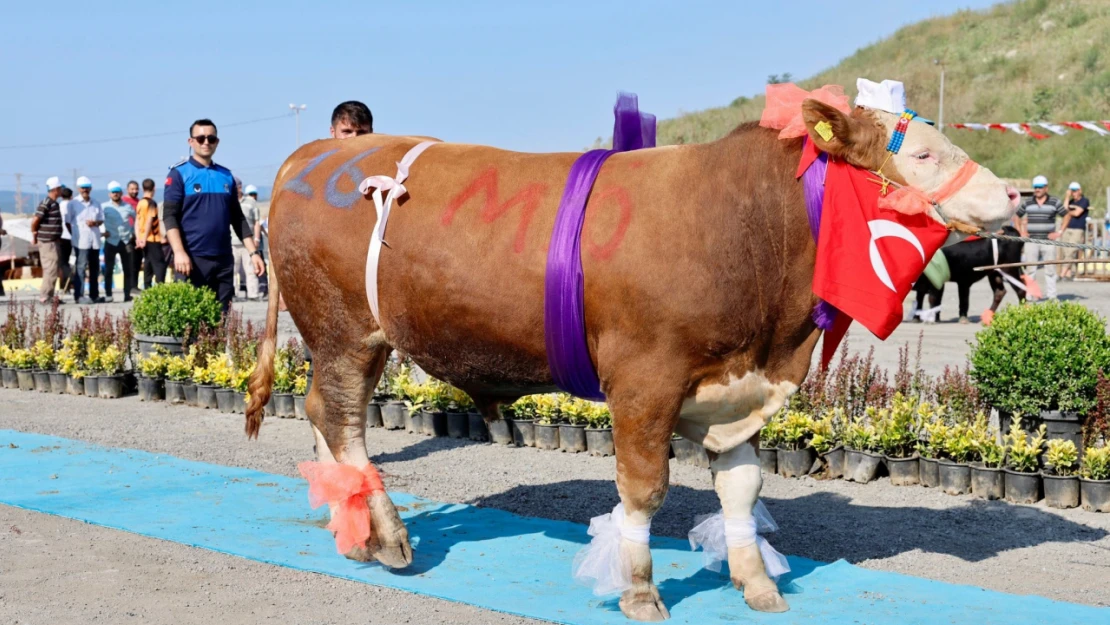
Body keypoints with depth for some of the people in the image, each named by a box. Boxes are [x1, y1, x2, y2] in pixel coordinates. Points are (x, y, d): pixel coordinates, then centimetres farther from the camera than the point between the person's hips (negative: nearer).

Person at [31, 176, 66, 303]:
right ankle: (44, 297, -5)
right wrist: (34, 236, -7)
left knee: (50, 270, 14)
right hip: (47, 242, -10)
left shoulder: (54, 203, 14)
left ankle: (49, 296, 20)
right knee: (51, 270, -8)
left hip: (53, 241, 10)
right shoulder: (46, 203, -17)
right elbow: (35, 220, -20)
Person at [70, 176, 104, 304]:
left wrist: (95, 223, -6)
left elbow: (101, 219, 16)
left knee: (94, 268, 11)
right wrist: (75, 235, -8)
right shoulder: (73, 203, 0)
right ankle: (79, 295, -9)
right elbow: (68, 221, -2)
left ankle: (94, 295, 20)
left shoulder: (96, 204, 15)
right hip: (81, 241, -6)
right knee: (81, 267, -10)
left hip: (95, 240, 6)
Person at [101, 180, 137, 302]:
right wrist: (102, 231, -7)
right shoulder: (104, 207, 0)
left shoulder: (128, 207, 7)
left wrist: (134, 233, 12)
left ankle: (127, 295, 8)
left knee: (128, 270, 3)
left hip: (126, 241, 2)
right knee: (108, 270, -1)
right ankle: (108, 295, 5)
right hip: (111, 242, -2)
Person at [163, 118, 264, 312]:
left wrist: (253, 252, 9)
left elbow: (238, 218, 17)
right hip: (192, 258, -5)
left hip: (224, 259, 5)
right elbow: (169, 216, -8)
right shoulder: (179, 174, 0)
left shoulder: (226, 176, 14)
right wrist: (179, 252, -20)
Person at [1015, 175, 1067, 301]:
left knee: (1050, 270, 1)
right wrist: (1021, 232, 6)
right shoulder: (1028, 203, 7)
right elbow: (1016, 216, 18)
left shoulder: (1055, 202, 2)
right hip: (1031, 242, 2)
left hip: (1048, 240, -2)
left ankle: (1051, 296, 6)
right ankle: (1031, 296, 6)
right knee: (1030, 269, 1)